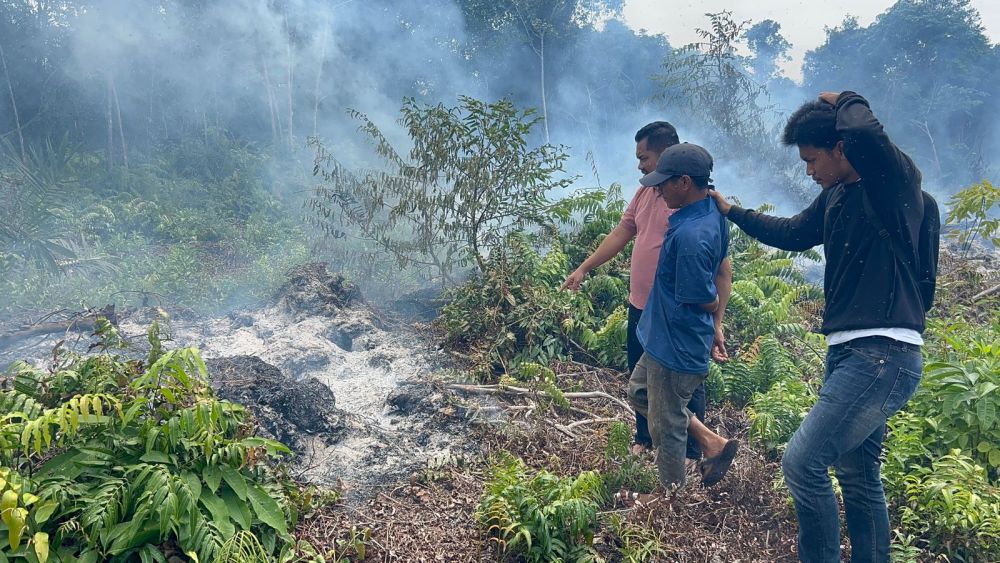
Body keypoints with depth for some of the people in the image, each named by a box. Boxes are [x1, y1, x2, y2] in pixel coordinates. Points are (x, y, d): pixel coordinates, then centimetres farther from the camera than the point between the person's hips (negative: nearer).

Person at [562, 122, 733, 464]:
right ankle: (645, 439, 42)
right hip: (640, 308, 8)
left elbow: (722, 267, -19)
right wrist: (584, 269, 14)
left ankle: (692, 455, 27)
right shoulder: (645, 193, 5)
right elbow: (621, 234, 15)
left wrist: (716, 322, -20)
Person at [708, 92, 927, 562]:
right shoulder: (836, 195, 12)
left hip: (884, 355, -9)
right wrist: (730, 211, 32)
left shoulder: (894, 181, -11)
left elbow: (864, 133, -33)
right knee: (857, 475, 17)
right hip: (847, 350, 9)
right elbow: (792, 234, 28)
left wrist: (846, 101, -12)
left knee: (802, 463, -11)